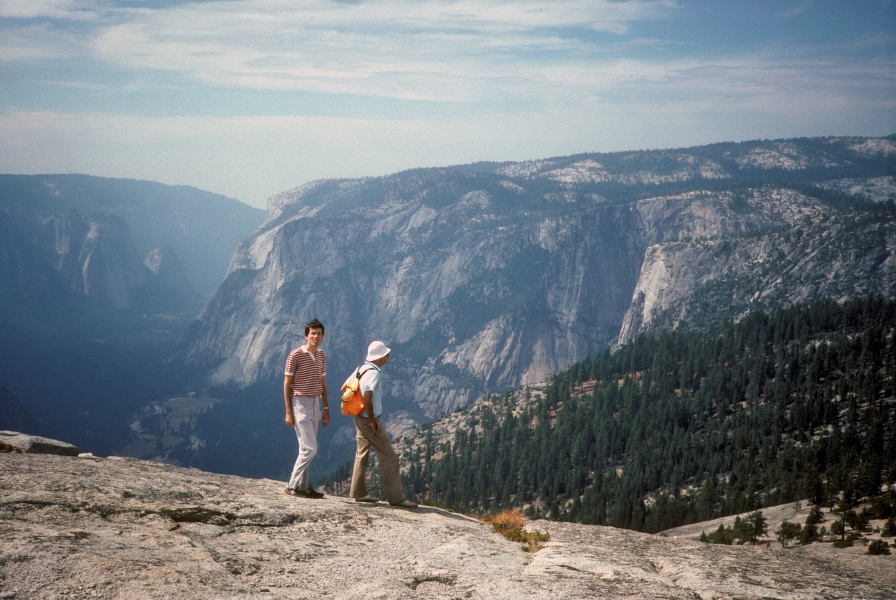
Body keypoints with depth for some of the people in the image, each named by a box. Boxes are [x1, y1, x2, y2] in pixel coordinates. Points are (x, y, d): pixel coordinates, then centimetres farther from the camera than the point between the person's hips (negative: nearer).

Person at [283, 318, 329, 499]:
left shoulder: (321, 356, 10)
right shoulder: (295, 355, -11)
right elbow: (287, 384, -8)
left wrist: (326, 409, 14)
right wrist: (288, 412, -12)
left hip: (315, 403, 7)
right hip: (300, 403, -7)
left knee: (307, 449, 9)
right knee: (309, 448, -12)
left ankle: (303, 486, 15)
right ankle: (293, 486, -3)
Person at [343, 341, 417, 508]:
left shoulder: (361, 369, 7)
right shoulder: (373, 373, -20)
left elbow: (344, 387, 15)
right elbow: (367, 398, -29)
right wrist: (372, 420, -19)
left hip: (359, 418, 10)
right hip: (369, 419, -10)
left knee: (362, 453, 16)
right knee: (389, 456, -4)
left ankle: (359, 493, 21)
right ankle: (396, 497, -3)